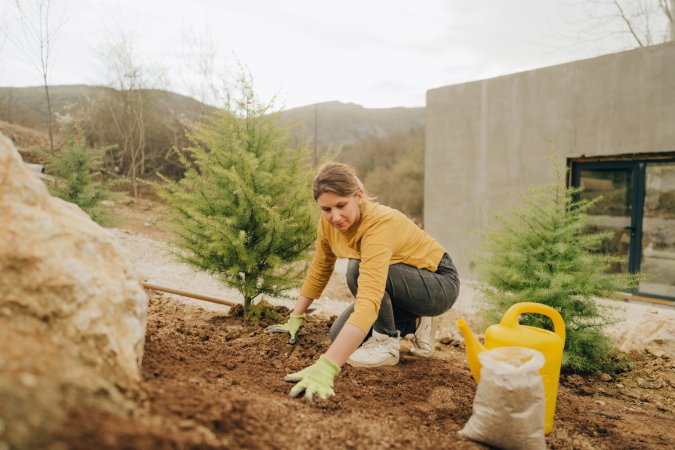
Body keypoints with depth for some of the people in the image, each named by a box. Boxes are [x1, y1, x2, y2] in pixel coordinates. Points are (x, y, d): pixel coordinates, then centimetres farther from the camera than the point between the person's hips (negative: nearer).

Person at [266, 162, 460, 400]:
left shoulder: (380, 224, -37)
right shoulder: (329, 221, -14)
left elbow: (368, 302, -49)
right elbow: (319, 271, 3)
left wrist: (325, 367, -56)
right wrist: (295, 319, 3)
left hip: (440, 284, -7)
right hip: (400, 282, 8)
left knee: (359, 270, -32)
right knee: (340, 335, -4)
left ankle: (387, 343, -10)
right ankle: (413, 325, 14)